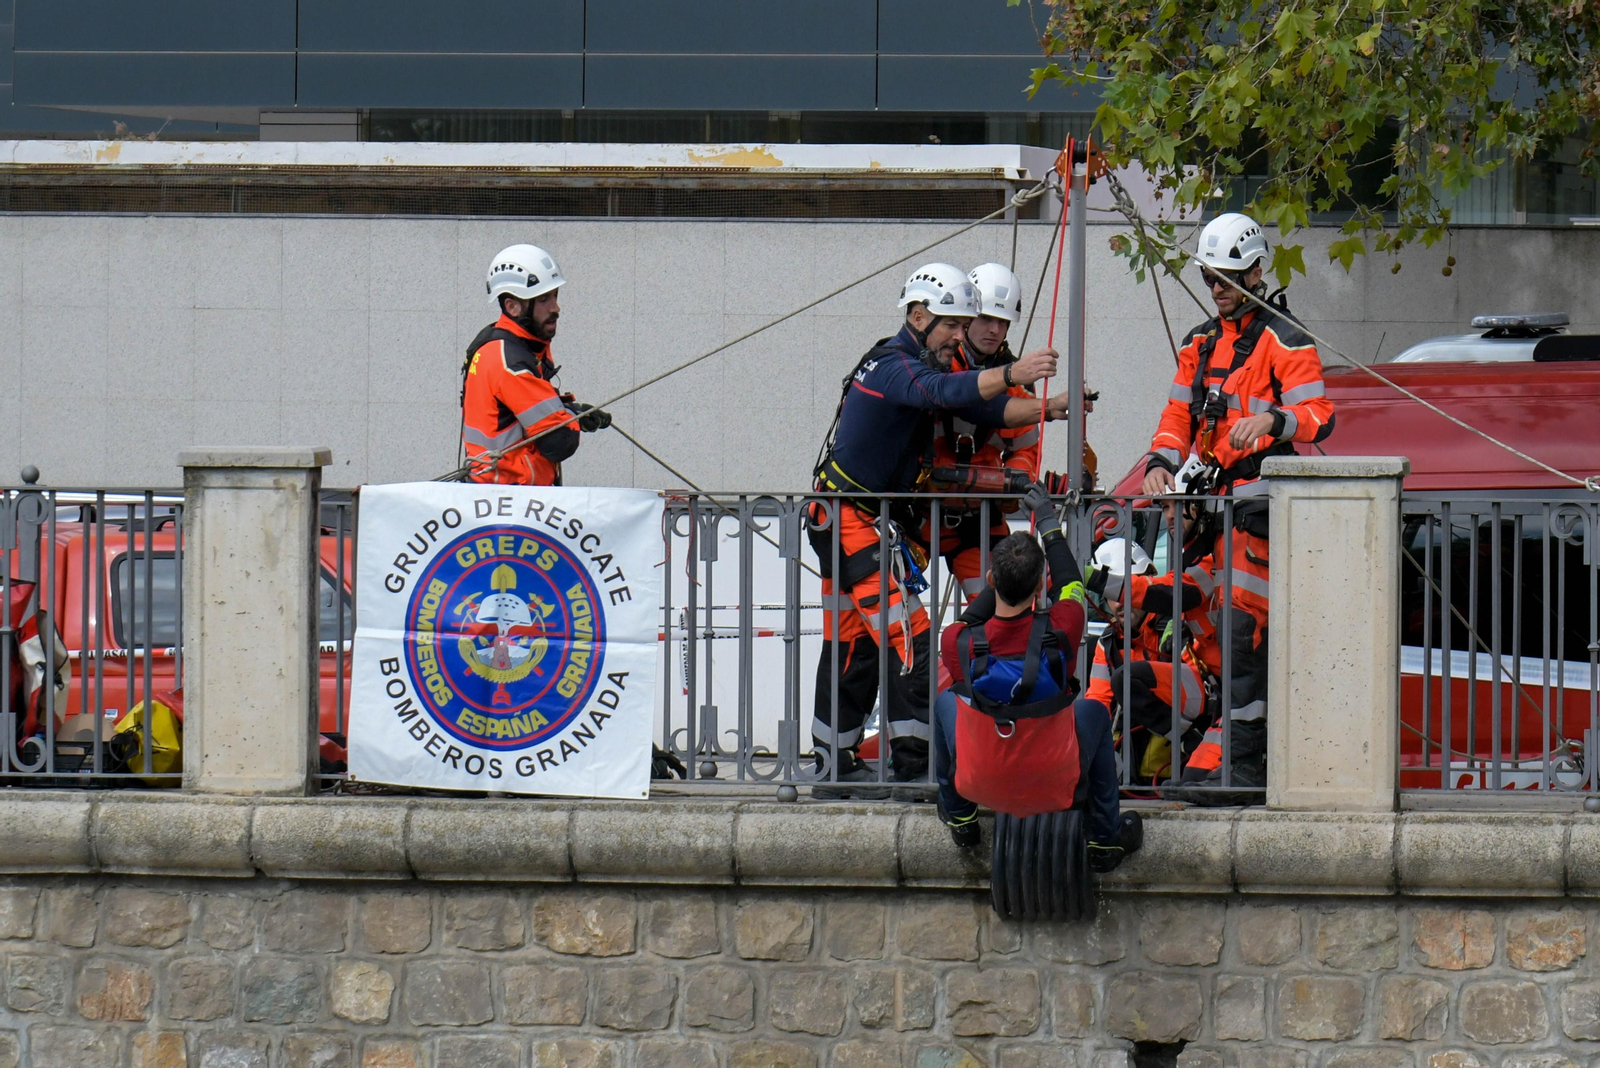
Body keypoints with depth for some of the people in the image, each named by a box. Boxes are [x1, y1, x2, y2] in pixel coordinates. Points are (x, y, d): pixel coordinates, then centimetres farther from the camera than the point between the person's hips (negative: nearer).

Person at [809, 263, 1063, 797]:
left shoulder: (924, 362, 13)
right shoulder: (893, 366, -18)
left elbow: (989, 409, 5)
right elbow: (943, 392, -39)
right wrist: (1012, 373, -52)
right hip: (851, 518, -10)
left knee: (853, 646, 14)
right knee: (907, 638, -15)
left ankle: (834, 766, 20)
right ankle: (912, 766, -17)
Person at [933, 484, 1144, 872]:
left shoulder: (956, 643, -24)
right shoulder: (1060, 632, -25)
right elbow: (1070, 583, -1)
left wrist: (1000, 579, 9)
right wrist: (1049, 524, 11)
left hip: (981, 786, 1)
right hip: (1056, 791, -1)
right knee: (1094, 712, 29)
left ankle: (959, 816, 42)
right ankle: (1106, 837, 36)